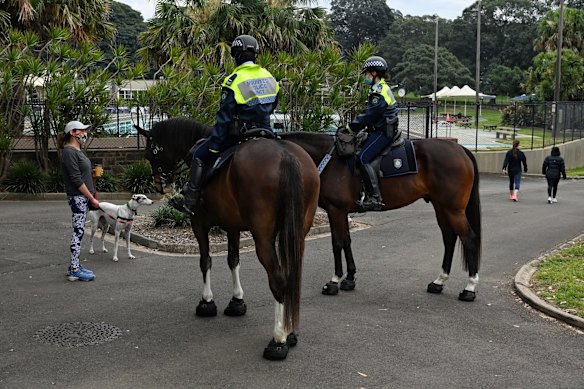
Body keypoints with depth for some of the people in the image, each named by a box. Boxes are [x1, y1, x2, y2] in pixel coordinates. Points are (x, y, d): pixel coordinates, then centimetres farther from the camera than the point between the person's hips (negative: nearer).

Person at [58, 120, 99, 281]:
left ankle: (74, 266, 17)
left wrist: (91, 196, 13)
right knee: (78, 231, -8)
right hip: (77, 197, -10)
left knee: (78, 231, 11)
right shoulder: (69, 152, -14)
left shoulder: (77, 151, 16)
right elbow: (76, 179, -18)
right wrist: (91, 198, -15)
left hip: (83, 197, 10)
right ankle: (74, 270, -4)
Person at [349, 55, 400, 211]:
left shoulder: (380, 91, -15)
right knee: (357, 150, 13)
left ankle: (375, 198, -25)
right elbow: (370, 114, 20)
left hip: (384, 132, -11)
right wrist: (356, 125, 10)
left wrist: (352, 126, -11)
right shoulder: (379, 89, 19)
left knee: (363, 159, -21)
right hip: (381, 130, 11)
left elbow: (369, 115, -19)